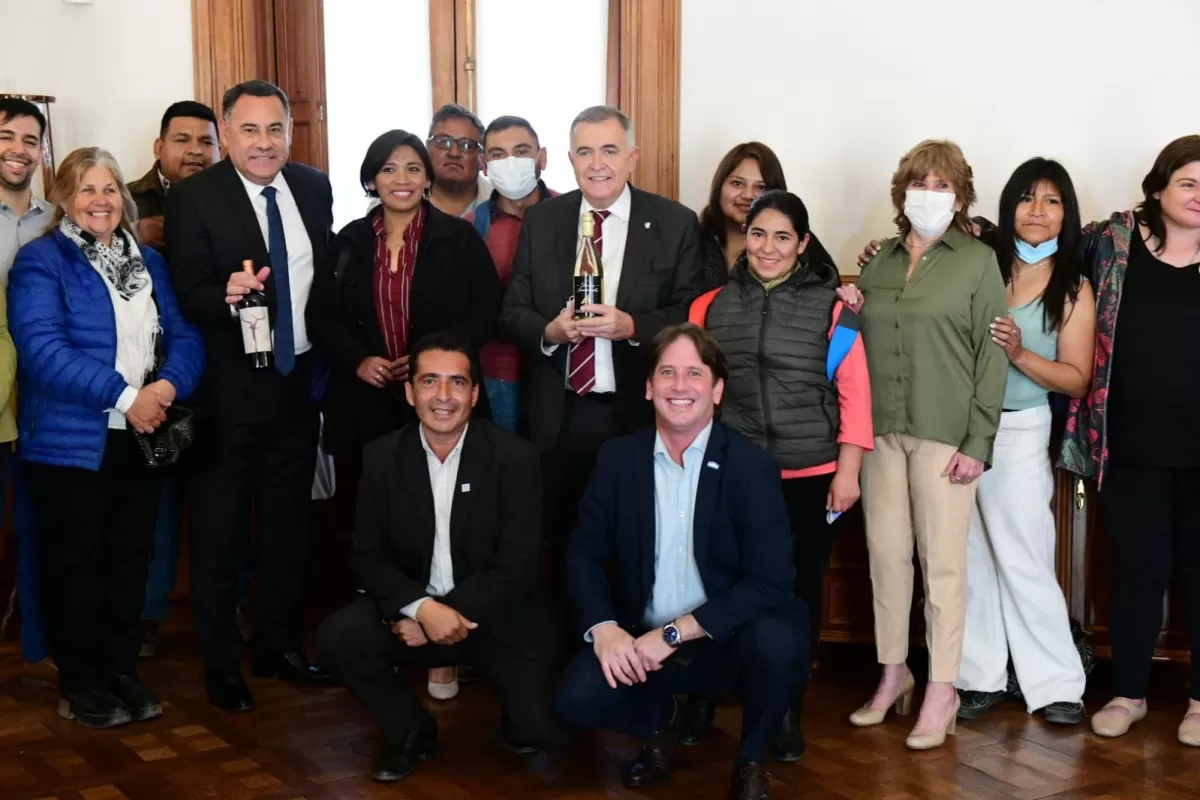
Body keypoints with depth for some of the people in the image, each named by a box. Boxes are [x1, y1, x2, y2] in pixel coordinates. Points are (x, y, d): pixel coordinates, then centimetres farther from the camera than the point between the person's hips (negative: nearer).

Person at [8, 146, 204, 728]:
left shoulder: (150, 262, 12)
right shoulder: (40, 261, -6)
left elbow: (184, 335, 6)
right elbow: (42, 348, -19)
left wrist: (169, 385, -16)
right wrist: (123, 397, -23)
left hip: (143, 438, 5)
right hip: (71, 440, -5)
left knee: (130, 558, 12)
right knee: (75, 563, 5)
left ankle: (123, 671, 25)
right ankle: (80, 684, 17)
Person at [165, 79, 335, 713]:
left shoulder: (314, 189, 4)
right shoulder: (194, 198, -11)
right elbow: (189, 297, -16)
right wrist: (229, 296, -36)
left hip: (299, 380, 5)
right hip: (228, 389, -4)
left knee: (288, 522, 15)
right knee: (219, 529, 5)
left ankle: (281, 645, 31)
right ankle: (221, 661, 19)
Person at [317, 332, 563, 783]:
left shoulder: (515, 457, -12)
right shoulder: (382, 458, -4)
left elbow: (518, 566, -15)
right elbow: (368, 556, -5)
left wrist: (449, 612, -21)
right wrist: (422, 608, -23)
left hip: (498, 617, -2)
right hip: (413, 609, 3)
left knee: (539, 735, -17)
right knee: (337, 637, -23)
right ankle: (412, 731, 4)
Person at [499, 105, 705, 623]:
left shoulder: (675, 224, -1)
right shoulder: (541, 221, 7)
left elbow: (692, 317, -5)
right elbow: (511, 311, 7)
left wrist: (631, 326, -21)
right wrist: (548, 331, -15)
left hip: (639, 414, -2)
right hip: (559, 416, 3)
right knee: (564, 545, 13)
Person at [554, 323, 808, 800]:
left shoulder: (751, 465, -12)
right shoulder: (618, 459, -2)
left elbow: (771, 580, -18)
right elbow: (584, 553, 2)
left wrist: (674, 633, -23)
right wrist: (603, 628, -18)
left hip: (727, 639, -2)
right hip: (639, 640, 2)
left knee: (778, 643, -33)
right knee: (576, 702, -22)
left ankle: (751, 758, 0)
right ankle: (658, 721, 15)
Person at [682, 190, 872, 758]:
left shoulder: (832, 310, 1)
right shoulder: (709, 307, 5)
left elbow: (854, 395, -1)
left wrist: (847, 473, -6)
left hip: (812, 479, 0)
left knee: (799, 591, 9)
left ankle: (785, 708, 25)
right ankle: (701, 698, 22)